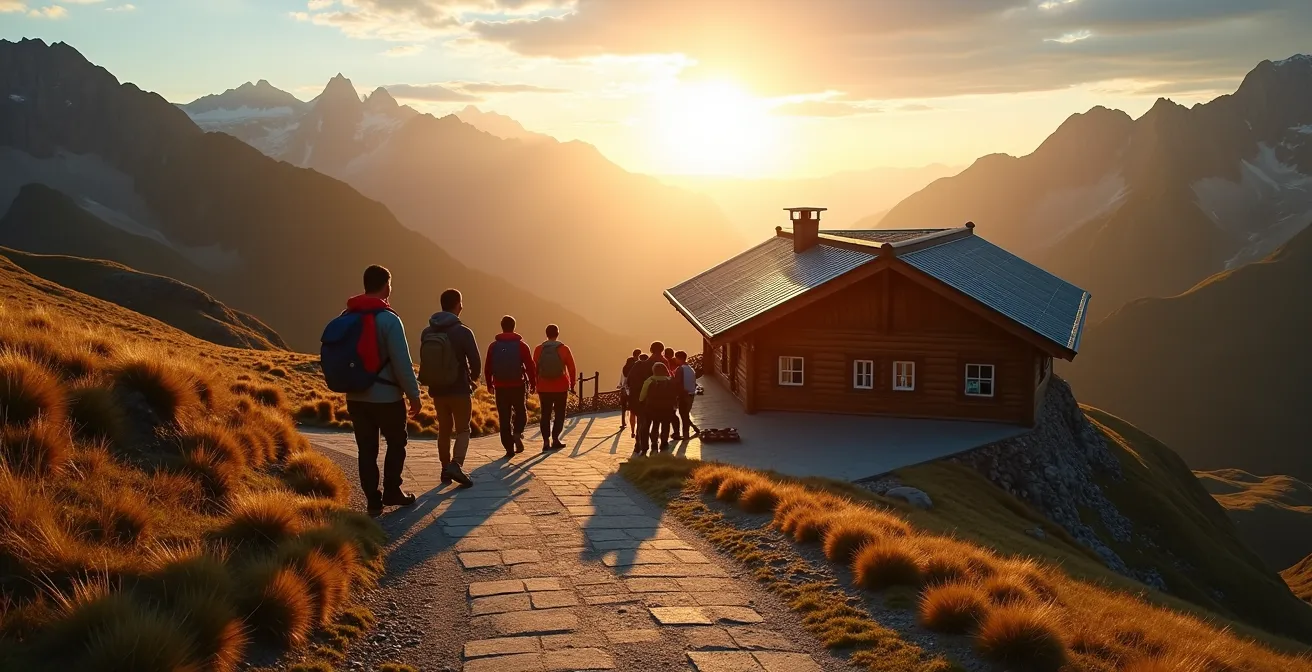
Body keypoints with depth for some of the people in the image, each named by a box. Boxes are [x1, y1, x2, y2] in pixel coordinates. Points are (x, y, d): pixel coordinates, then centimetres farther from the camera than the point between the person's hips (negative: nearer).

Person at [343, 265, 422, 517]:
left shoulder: (346, 317, 4)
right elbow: (402, 363, -17)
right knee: (396, 443, 14)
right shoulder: (388, 319, -15)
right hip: (387, 396, -5)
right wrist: (414, 394, -9)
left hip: (356, 397, 5)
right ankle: (392, 491, 14)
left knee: (367, 449, 9)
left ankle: (373, 501, 10)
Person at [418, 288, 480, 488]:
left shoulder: (427, 332, 0)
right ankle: (456, 465, -15)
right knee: (462, 429, 4)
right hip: (459, 389, -5)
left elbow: (425, 361, 6)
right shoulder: (463, 332, -14)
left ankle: (446, 468, 20)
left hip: (437, 389, 5)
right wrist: (473, 379, 8)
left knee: (444, 429, 16)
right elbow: (476, 362, -13)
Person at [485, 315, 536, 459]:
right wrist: (533, 384, 3)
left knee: (504, 418, 6)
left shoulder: (494, 346, 3)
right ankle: (517, 433, -14)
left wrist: (490, 385, 17)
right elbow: (530, 366, -6)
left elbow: (487, 368, 6)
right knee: (521, 412, 15)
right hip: (518, 386, -1)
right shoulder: (521, 345, -3)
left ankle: (509, 448, 3)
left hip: (500, 387, 1)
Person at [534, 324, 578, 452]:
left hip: (544, 388, 2)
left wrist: (536, 384, 13)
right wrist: (572, 384, 6)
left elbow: (535, 368, 3)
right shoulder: (564, 349, -5)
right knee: (559, 414, 9)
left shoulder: (539, 349, -1)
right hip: (561, 387, -2)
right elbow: (572, 369, -5)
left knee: (545, 414, 8)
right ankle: (555, 439, -1)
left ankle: (546, 441, -1)